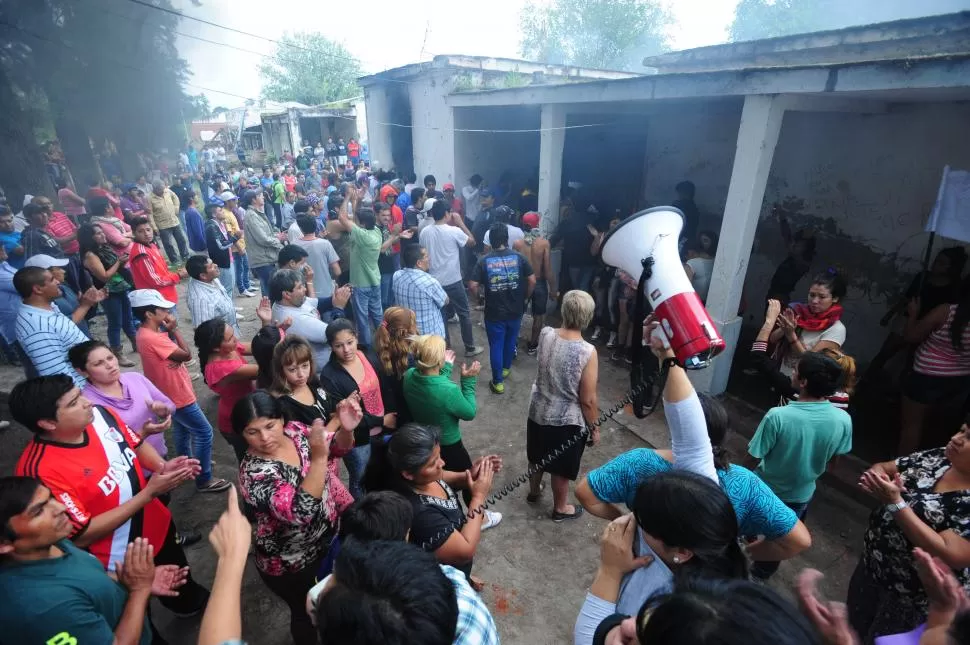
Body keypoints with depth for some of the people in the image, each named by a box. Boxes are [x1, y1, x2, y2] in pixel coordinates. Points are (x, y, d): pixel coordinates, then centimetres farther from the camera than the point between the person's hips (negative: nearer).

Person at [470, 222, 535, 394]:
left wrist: (483, 293, 7)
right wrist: (525, 297, 9)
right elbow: (532, 280, -7)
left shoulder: (484, 260, -10)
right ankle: (506, 368, 46)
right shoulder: (518, 257, -7)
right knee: (511, 340, 25)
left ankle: (498, 382, 17)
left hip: (494, 312, -2)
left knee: (496, 345, 10)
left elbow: (473, 286, -14)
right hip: (515, 310, 2)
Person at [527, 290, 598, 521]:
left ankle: (533, 491, 54)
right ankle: (560, 509, 44)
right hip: (567, 420, -4)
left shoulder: (545, 334, -15)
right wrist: (594, 427, -3)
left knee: (537, 456, 29)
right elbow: (588, 400, -20)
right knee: (561, 469, 20)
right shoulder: (587, 352, -28)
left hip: (538, 411, 5)